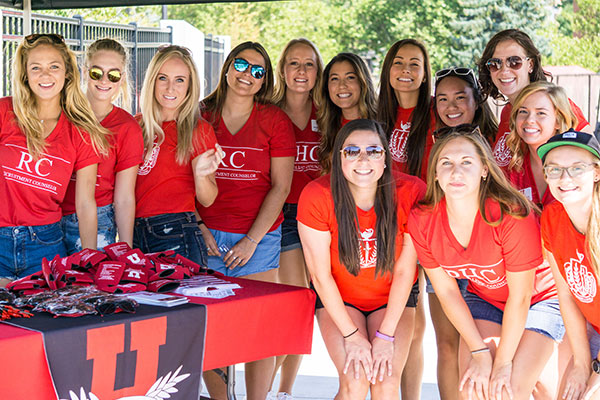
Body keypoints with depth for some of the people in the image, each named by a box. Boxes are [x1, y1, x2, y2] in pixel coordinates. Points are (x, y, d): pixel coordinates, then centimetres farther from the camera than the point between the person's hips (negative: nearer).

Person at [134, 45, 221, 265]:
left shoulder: (198, 129, -4)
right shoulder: (137, 124, 8)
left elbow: (207, 200, -7)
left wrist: (201, 174, -25)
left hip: (176, 237, -4)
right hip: (133, 233, 4)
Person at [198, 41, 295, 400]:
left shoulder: (275, 120, 2)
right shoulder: (202, 116, 6)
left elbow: (280, 186, -1)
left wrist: (252, 240, -7)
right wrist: (199, 229, -3)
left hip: (259, 237, -1)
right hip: (207, 237, 2)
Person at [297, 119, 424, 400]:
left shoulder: (411, 192, -20)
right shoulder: (316, 196, -22)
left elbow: (404, 271, -14)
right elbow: (321, 275, -15)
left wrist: (385, 334, -15)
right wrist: (352, 335, -15)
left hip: (393, 299, 1)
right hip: (338, 298, -1)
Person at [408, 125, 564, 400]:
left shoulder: (512, 216, -32)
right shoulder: (421, 221, -19)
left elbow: (520, 297, -22)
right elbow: (446, 290, -8)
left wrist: (503, 361, -15)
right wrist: (480, 351, -9)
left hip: (538, 299, -3)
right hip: (483, 300, 4)